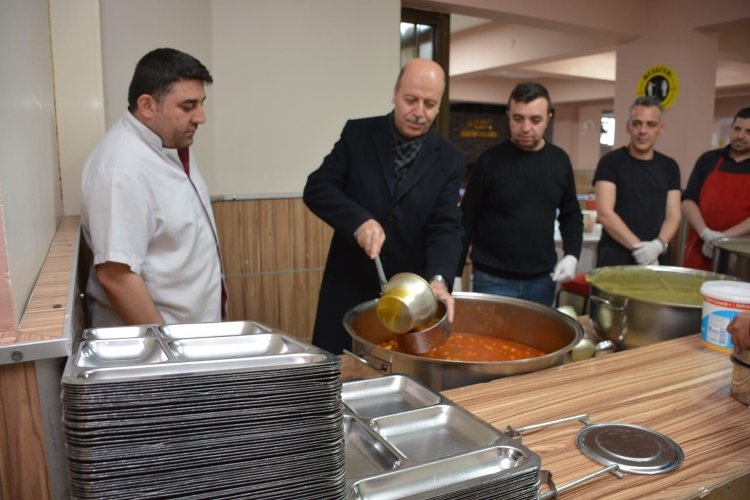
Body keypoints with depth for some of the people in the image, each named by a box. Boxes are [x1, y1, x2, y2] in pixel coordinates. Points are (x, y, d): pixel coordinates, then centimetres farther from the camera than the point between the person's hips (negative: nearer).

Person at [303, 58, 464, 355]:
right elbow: (317, 188, -6)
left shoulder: (449, 159, 0)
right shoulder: (357, 134, -1)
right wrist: (359, 220, -24)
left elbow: (446, 227, -7)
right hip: (349, 289, 0)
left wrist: (438, 279, -25)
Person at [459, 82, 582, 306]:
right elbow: (467, 219, -4)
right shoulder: (490, 160, -7)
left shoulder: (559, 160, 4)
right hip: (493, 279, -3)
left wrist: (571, 255, 0)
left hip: (542, 279, 4)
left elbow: (571, 214, 15)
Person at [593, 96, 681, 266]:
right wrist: (638, 246, -20)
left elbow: (673, 215, 4)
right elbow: (604, 213, -14)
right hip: (615, 259, -4)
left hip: (657, 259, 4)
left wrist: (658, 245, -15)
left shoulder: (669, 167, 9)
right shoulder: (611, 162, -5)